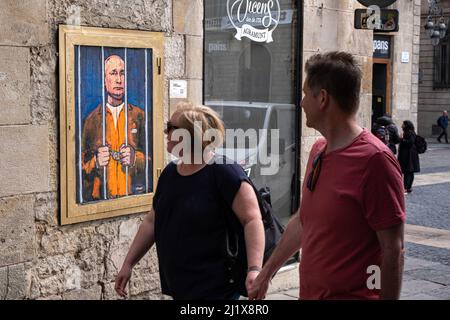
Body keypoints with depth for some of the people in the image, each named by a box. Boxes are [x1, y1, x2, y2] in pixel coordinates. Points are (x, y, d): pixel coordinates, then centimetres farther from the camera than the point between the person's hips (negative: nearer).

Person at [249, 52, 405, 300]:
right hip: (309, 292, 7)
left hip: (352, 293, -7)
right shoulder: (318, 151, 7)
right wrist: (266, 272, 22)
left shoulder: (374, 160, -18)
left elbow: (393, 250, -18)